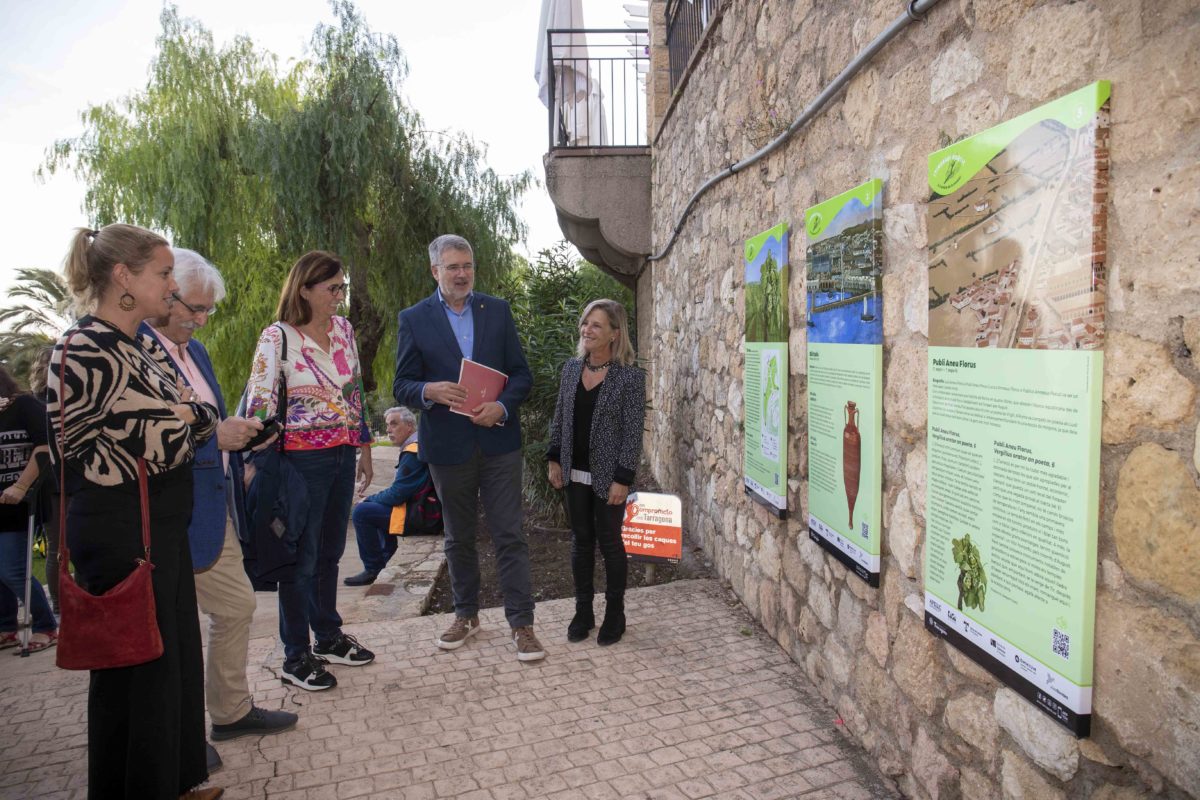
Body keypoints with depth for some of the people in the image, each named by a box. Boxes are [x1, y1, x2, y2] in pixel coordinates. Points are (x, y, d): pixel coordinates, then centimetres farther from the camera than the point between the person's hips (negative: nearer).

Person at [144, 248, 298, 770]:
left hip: (215, 506, 9)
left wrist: (235, 433, 2)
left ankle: (232, 711, 35)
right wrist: (212, 436, -23)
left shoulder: (193, 349, 12)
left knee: (237, 606, 17)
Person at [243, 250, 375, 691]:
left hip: (342, 454, 6)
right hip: (303, 458, -6)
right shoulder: (277, 337, -11)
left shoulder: (344, 329, 6)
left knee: (330, 552, 17)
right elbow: (259, 402, -12)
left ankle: (329, 637, 33)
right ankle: (296, 657, 19)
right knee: (301, 558, 4)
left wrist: (364, 446, 16)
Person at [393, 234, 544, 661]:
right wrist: (430, 391, -22)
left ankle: (521, 622, 11)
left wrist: (502, 406, -16)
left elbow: (521, 373, 3)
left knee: (510, 535, 1)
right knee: (459, 538, 15)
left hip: (498, 440, 0)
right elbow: (402, 385, 1)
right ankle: (466, 614, 32)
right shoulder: (414, 319, 1)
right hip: (448, 445, 0)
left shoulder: (497, 310, 4)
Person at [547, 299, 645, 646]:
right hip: (575, 473, 5)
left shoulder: (630, 377, -13)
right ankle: (583, 611, 29)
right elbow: (559, 419, 11)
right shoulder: (571, 368, 3)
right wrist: (554, 459, 6)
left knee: (609, 542, 8)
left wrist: (623, 479, -17)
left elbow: (633, 433, -14)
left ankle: (614, 614, 26)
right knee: (581, 541, 14)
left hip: (608, 475, -5)